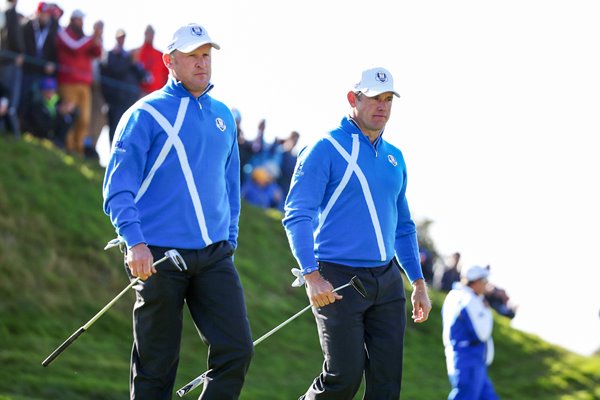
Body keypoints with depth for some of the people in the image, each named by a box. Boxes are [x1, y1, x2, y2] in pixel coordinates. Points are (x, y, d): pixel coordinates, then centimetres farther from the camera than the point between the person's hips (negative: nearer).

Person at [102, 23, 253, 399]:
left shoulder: (223, 116, 13)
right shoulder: (145, 114, -4)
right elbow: (118, 189, -8)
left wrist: (229, 240, 15)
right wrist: (135, 242, -20)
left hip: (214, 255, 5)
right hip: (159, 256, -4)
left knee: (237, 350, -8)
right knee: (156, 366, 1)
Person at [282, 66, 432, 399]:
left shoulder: (394, 157, 15)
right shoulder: (327, 149, -6)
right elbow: (297, 216, -12)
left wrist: (418, 283, 18)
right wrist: (312, 276, -22)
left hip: (387, 281, 6)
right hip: (338, 281, -6)